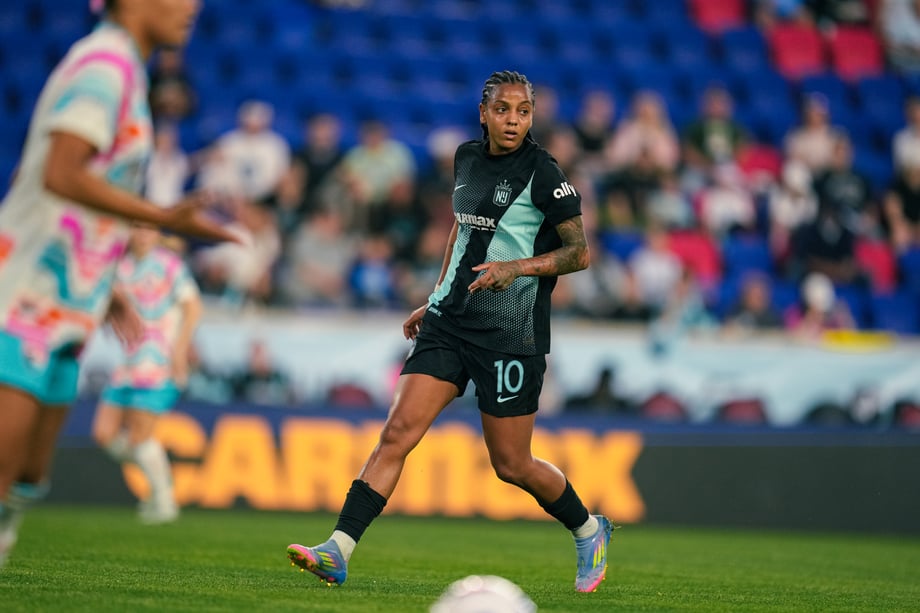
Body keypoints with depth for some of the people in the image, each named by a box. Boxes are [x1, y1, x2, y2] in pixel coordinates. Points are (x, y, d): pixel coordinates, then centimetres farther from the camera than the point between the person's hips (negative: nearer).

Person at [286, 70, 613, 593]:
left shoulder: (542, 173, -9)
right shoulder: (467, 158, 9)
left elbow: (579, 252, -8)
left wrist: (517, 267, -22)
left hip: (511, 334, -5)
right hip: (450, 321, 5)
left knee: (511, 465, 4)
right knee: (398, 431, -10)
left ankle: (588, 530, 31)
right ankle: (339, 551, -14)